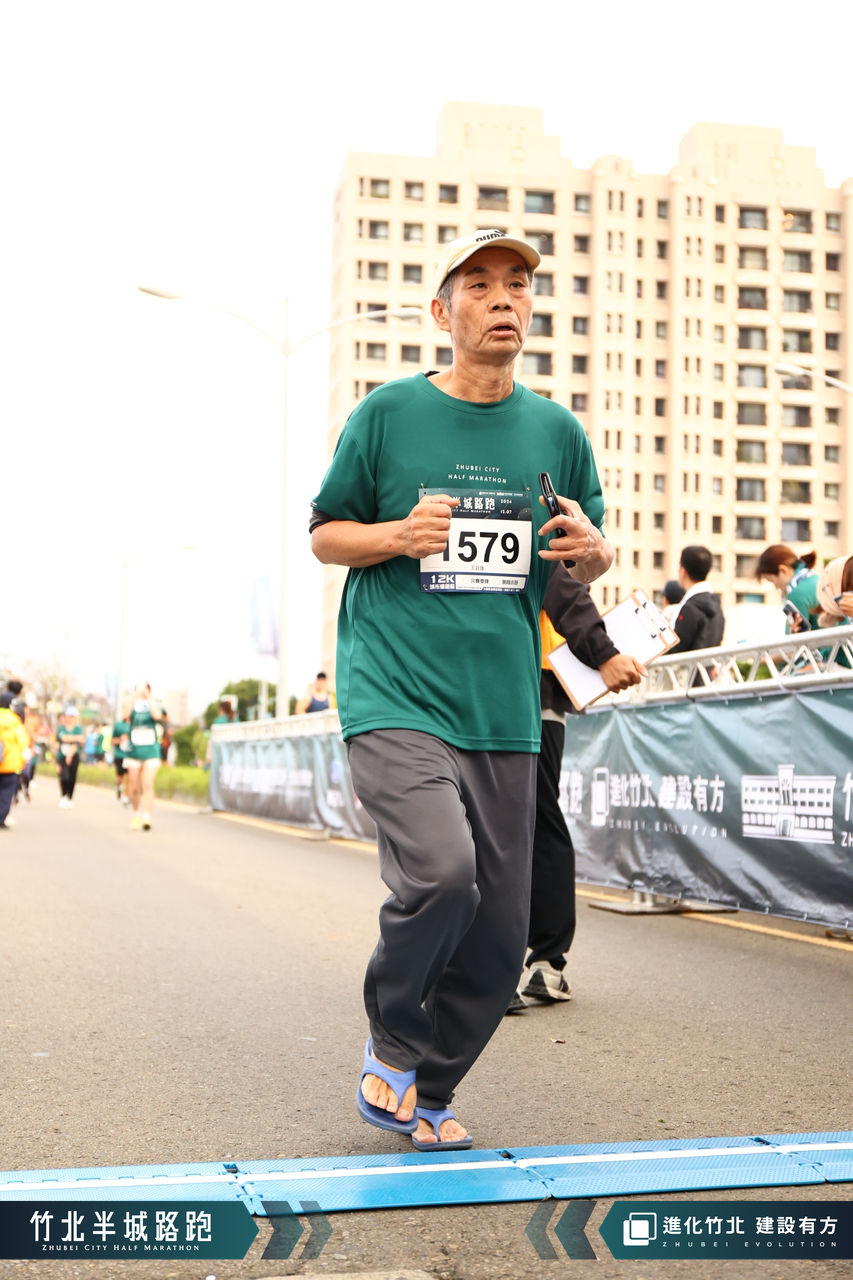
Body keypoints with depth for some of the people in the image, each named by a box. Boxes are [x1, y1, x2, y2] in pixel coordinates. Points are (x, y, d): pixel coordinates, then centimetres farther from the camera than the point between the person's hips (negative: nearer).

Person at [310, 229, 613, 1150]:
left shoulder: (556, 432, 10)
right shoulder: (389, 412, 2)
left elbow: (590, 563, 19)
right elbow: (324, 534, 8)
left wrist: (594, 549, -5)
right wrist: (399, 535, -12)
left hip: (503, 709, 4)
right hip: (393, 695, -4)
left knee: (498, 937, 4)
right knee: (440, 870, -25)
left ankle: (424, 1092, 29)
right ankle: (391, 1043, 6)